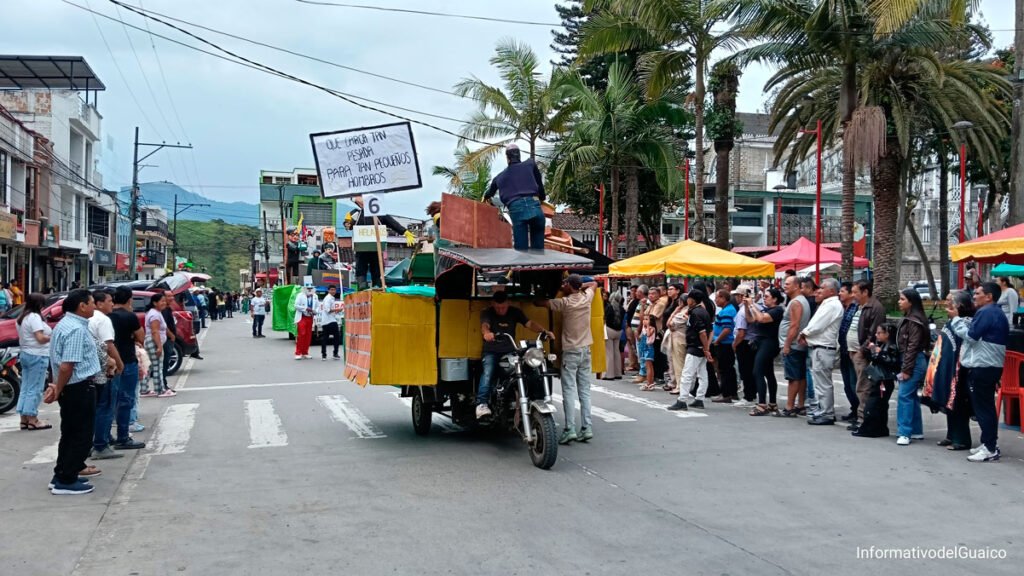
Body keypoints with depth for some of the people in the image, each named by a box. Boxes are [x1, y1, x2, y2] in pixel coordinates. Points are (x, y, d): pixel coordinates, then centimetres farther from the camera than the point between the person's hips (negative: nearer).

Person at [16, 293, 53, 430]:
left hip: (25, 354, 10)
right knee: (35, 389, -5)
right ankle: (32, 420, -3)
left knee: (26, 388, 11)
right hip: (37, 356, -10)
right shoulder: (34, 317, -15)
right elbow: (40, 338, -21)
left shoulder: (22, 317, 14)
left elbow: (27, 336, 16)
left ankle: (24, 419, 13)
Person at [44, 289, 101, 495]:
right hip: (79, 388, -10)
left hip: (72, 388, 10)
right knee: (81, 436, -2)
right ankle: (65, 481, 2)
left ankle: (63, 475, 26)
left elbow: (62, 363, 16)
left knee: (71, 433, 18)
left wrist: (58, 387, 15)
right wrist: (58, 391, -16)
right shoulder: (76, 329, -21)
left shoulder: (66, 324, 13)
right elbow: (66, 366, -26)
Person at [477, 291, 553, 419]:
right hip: (491, 352, -2)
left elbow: (530, 323, -4)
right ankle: (481, 404, -36)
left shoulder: (515, 312, 6)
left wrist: (544, 331, -23)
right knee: (487, 372, -29)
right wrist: (486, 332, -49)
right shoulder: (487, 313, -2)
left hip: (510, 351, 3)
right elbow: (484, 325, -23)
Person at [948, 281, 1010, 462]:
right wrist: (961, 320, 11)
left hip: (982, 366, -11)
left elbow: (971, 335, -17)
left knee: (982, 407, -7)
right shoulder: (996, 313, 18)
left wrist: (956, 318, -6)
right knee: (986, 406, 16)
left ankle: (990, 449, -6)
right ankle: (988, 443, 23)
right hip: (990, 365, 11)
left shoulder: (986, 312, -15)